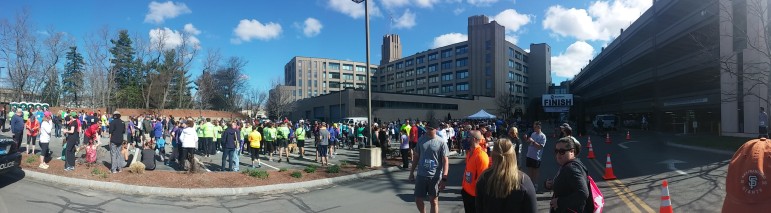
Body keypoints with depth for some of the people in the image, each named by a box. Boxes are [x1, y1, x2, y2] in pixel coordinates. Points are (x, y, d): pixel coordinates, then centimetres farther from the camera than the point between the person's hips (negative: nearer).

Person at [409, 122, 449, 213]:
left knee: (434, 201, 9)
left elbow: (445, 161, -10)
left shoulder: (441, 142, -9)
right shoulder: (421, 140, 2)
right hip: (421, 175, 3)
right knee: (418, 199, 10)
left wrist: (444, 178, -17)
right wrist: (412, 172, 12)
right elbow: (416, 157, 11)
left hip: (435, 176, -3)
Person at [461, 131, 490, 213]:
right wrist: (464, 186, 14)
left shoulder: (481, 155, -24)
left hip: (474, 194, -8)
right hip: (467, 191, 8)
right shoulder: (470, 152, 2)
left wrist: (478, 193, -16)